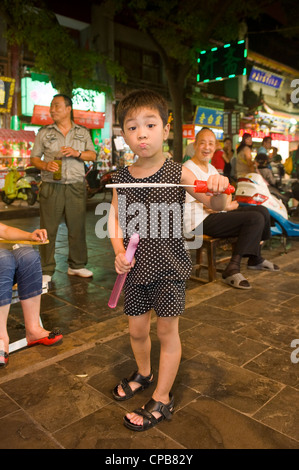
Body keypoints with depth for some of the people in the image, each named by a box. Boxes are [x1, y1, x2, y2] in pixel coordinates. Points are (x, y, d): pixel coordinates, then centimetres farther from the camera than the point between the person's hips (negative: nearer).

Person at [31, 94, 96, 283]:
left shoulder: (83, 132, 13)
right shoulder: (44, 133, 11)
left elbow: (93, 155, 10)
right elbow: (34, 158, 9)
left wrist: (77, 153, -8)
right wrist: (45, 165, -12)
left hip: (76, 186, 1)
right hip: (51, 186, -1)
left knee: (77, 227, 4)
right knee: (48, 229, -2)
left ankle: (77, 266, 18)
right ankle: (47, 270, 7)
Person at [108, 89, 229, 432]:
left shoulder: (179, 173, -9)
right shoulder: (121, 179, -1)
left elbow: (215, 204, -12)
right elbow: (115, 219, 4)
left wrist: (218, 189, -34)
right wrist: (119, 252, -11)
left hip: (169, 265, -3)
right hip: (136, 266, 4)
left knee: (167, 330, 7)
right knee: (137, 329, 16)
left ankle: (162, 399, 27)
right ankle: (143, 374, 47)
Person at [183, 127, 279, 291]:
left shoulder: (211, 168, 19)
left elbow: (226, 192, 15)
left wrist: (225, 202, -8)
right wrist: (228, 206, -7)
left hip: (217, 215, 10)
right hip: (200, 222, -10)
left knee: (262, 211, 6)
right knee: (255, 219, -19)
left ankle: (255, 258, 19)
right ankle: (232, 270, -20)